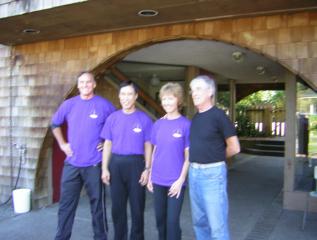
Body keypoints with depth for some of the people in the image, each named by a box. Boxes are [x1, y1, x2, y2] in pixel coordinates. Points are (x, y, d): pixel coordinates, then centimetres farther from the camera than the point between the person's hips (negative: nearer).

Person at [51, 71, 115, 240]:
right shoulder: (69, 104, 4)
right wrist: (62, 144, 10)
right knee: (66, 204, 10)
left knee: (97, 203, 8)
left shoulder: (104, 105, -5)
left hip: (94, 164, -3)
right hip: (72, 163, 3)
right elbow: (55, 124, 18)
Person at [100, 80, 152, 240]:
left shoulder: (144, 119, -2)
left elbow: (148, 146, 0)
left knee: (137, 207, 6)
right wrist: (105, 168, 1)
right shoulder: (112, 118, 4)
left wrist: (147, 169, -6)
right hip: (116, 164, 2)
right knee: (117, 207, 12)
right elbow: (107, 144, 6)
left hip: (136, 164, -2)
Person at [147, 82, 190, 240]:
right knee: (160, 218, 15)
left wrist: (181, 179, -12)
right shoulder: (158, 124, 5)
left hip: (175, 181, -4)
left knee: (172, 221, 1)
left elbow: (188, 156, -6)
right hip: (158, 180, 4)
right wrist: (150, 176, 9)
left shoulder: (186, 124, -7)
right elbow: (155, 151, 11)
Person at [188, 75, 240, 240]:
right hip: (194, 172, 7)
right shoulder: (195, 118, 10)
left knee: (217, 225, -1)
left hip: (212, 173, -7)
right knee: (199, 221, 17)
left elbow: (234, 148, -8)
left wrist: (216, 158, 3)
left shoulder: (218, 115, -10)